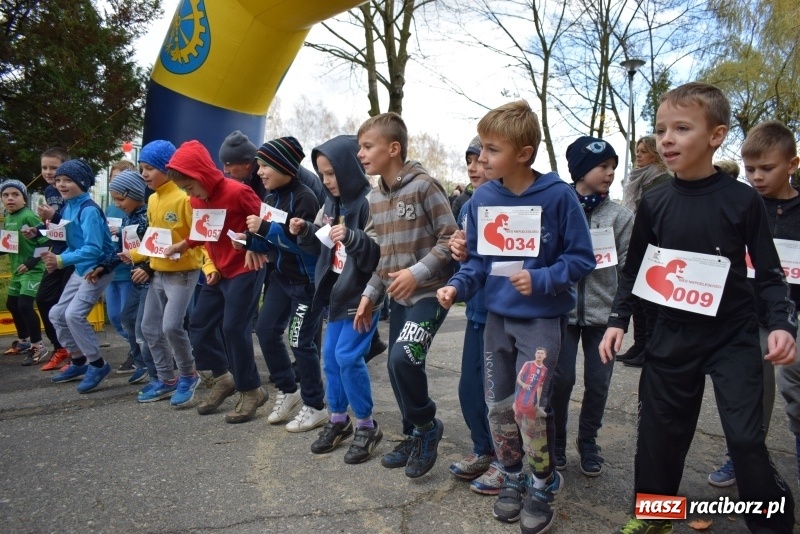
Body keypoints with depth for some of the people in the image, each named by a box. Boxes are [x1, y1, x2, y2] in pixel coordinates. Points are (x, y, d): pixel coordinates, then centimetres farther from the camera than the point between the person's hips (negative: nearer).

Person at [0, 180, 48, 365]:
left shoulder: (29, 216, -16)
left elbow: (45, 241, -21)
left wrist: (31, 262, -22)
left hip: (33, 269, -10)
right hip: (17, 269, 10)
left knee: (25, 305, -17)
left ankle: (38, 347, -5)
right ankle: (23, 341, 38)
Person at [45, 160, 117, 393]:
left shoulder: (88, 210, -20)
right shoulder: (66, 208, 7)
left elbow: (93, 248, -26)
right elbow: (74, 244, 13)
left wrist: (61, 260, -30)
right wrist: (56, 259, -2)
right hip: (80, 269, 10)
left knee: (74, 314, -18)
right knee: (57, 314, 12)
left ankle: (97, 364, -2)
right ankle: (78, 361, 27)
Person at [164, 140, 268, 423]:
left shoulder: (237, 192, -19)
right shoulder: (197, 200, 5)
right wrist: (182, 244, 1)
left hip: (244, 270, -8)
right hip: (218, 272, 9)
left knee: (233, 328, -9)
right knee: (199, 325, 9)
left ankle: (252, 391, 6)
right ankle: (224, 378, 25)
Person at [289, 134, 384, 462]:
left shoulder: (370, 203, -17)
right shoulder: (332, 203, 8)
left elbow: (382, 252, -22)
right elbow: (323, 247, 16)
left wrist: (352, 238, -36)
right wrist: (304, 232, -2)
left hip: (364, 294, -8)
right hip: (337, 292, 9)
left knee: (348, 356, -10)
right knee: (330, 355, 12)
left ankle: (366, 426, 9)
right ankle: (338, 419, 29)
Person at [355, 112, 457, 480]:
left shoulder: (424, 186, -13)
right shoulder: (374, 198, 10)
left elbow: (450, 239, -14)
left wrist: (417, 272, -22)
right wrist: (370, 294, 11)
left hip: (429, 293, -8)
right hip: (398, 298, 8)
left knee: (403, 358, -22)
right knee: (399, 368, 11)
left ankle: (427, 425, 4)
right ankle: (415, 436, 30)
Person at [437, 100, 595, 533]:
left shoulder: (558, 195, -14)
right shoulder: (482, 199, 0)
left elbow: (581, 258, -8)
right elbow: (477, 259, 8)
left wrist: (541, 281, -21)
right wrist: (458, 286, -9)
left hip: (542, 319, -5)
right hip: (497, 317, 5)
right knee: (498, 406, 11)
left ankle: (543, 486, 20)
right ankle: (513, 478, 34)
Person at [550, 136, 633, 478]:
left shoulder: (620, 216, 2)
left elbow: (627, 267, 1)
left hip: (603, 312, 2)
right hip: (563, 309, -1)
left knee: (598, 381, 7)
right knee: (561, 378, 1)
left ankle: (588, 442, 29)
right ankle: (556, 440, 23)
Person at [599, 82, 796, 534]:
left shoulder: (742, 200, -9)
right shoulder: (655, 203, -1)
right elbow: (634, 269, 8)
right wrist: (618, 320, 2)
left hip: (732, 336, -3)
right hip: (673, 336, 3)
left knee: (746, 438, -5)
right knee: (660, 430, 11)